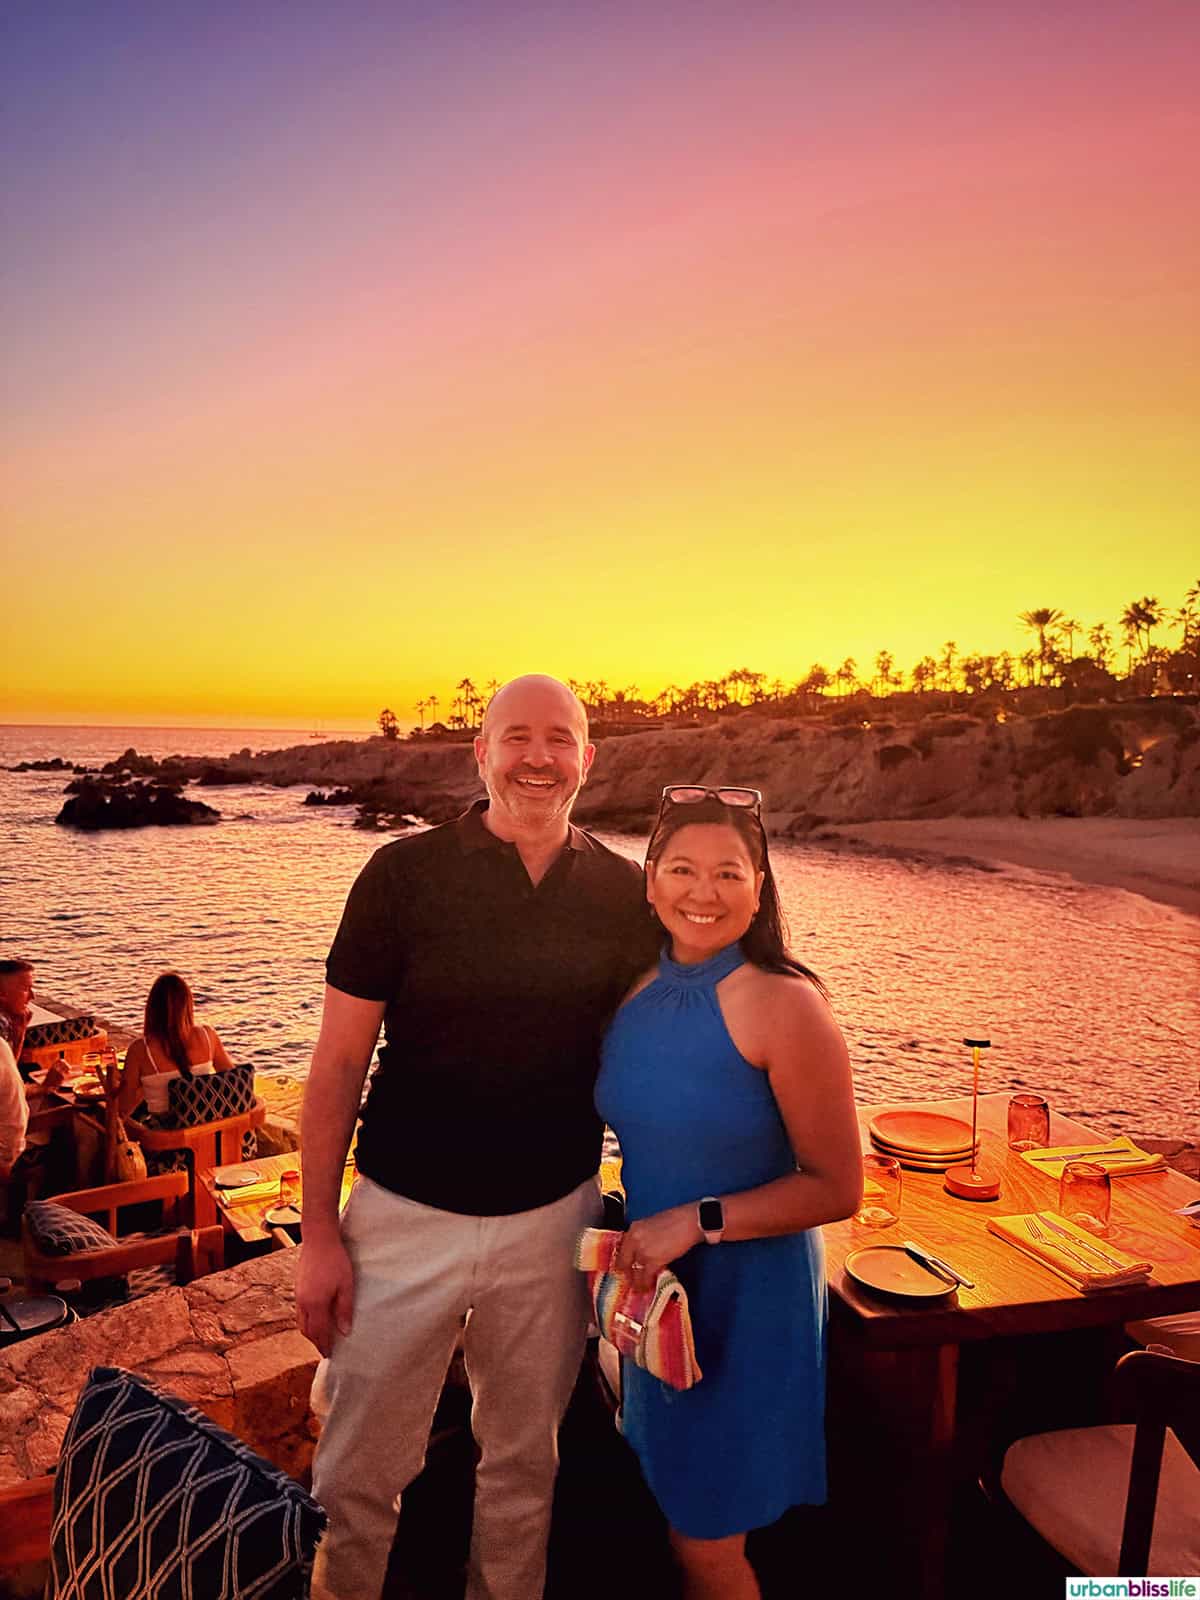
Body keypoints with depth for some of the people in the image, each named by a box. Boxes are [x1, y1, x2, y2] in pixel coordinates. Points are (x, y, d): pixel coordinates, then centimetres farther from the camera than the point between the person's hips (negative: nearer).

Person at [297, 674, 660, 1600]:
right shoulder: (404, 874, -10)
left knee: (525, 1461, 21)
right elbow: (340, 1061, -6)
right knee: (358, 1472, 12)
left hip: (553, 1219, 2)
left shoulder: (623, 895, -3)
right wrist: (319, 1233, -8)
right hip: (405, 1213, -2)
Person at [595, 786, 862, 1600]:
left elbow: (836, 1188, -18)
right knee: (677, 1510, 23)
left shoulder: (784, 1006, -22)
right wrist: (638, 1233, 0)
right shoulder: (637, 990, -3)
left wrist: (698, 1220, -22)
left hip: (748, 1294, -6)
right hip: (655, 1287, 6)